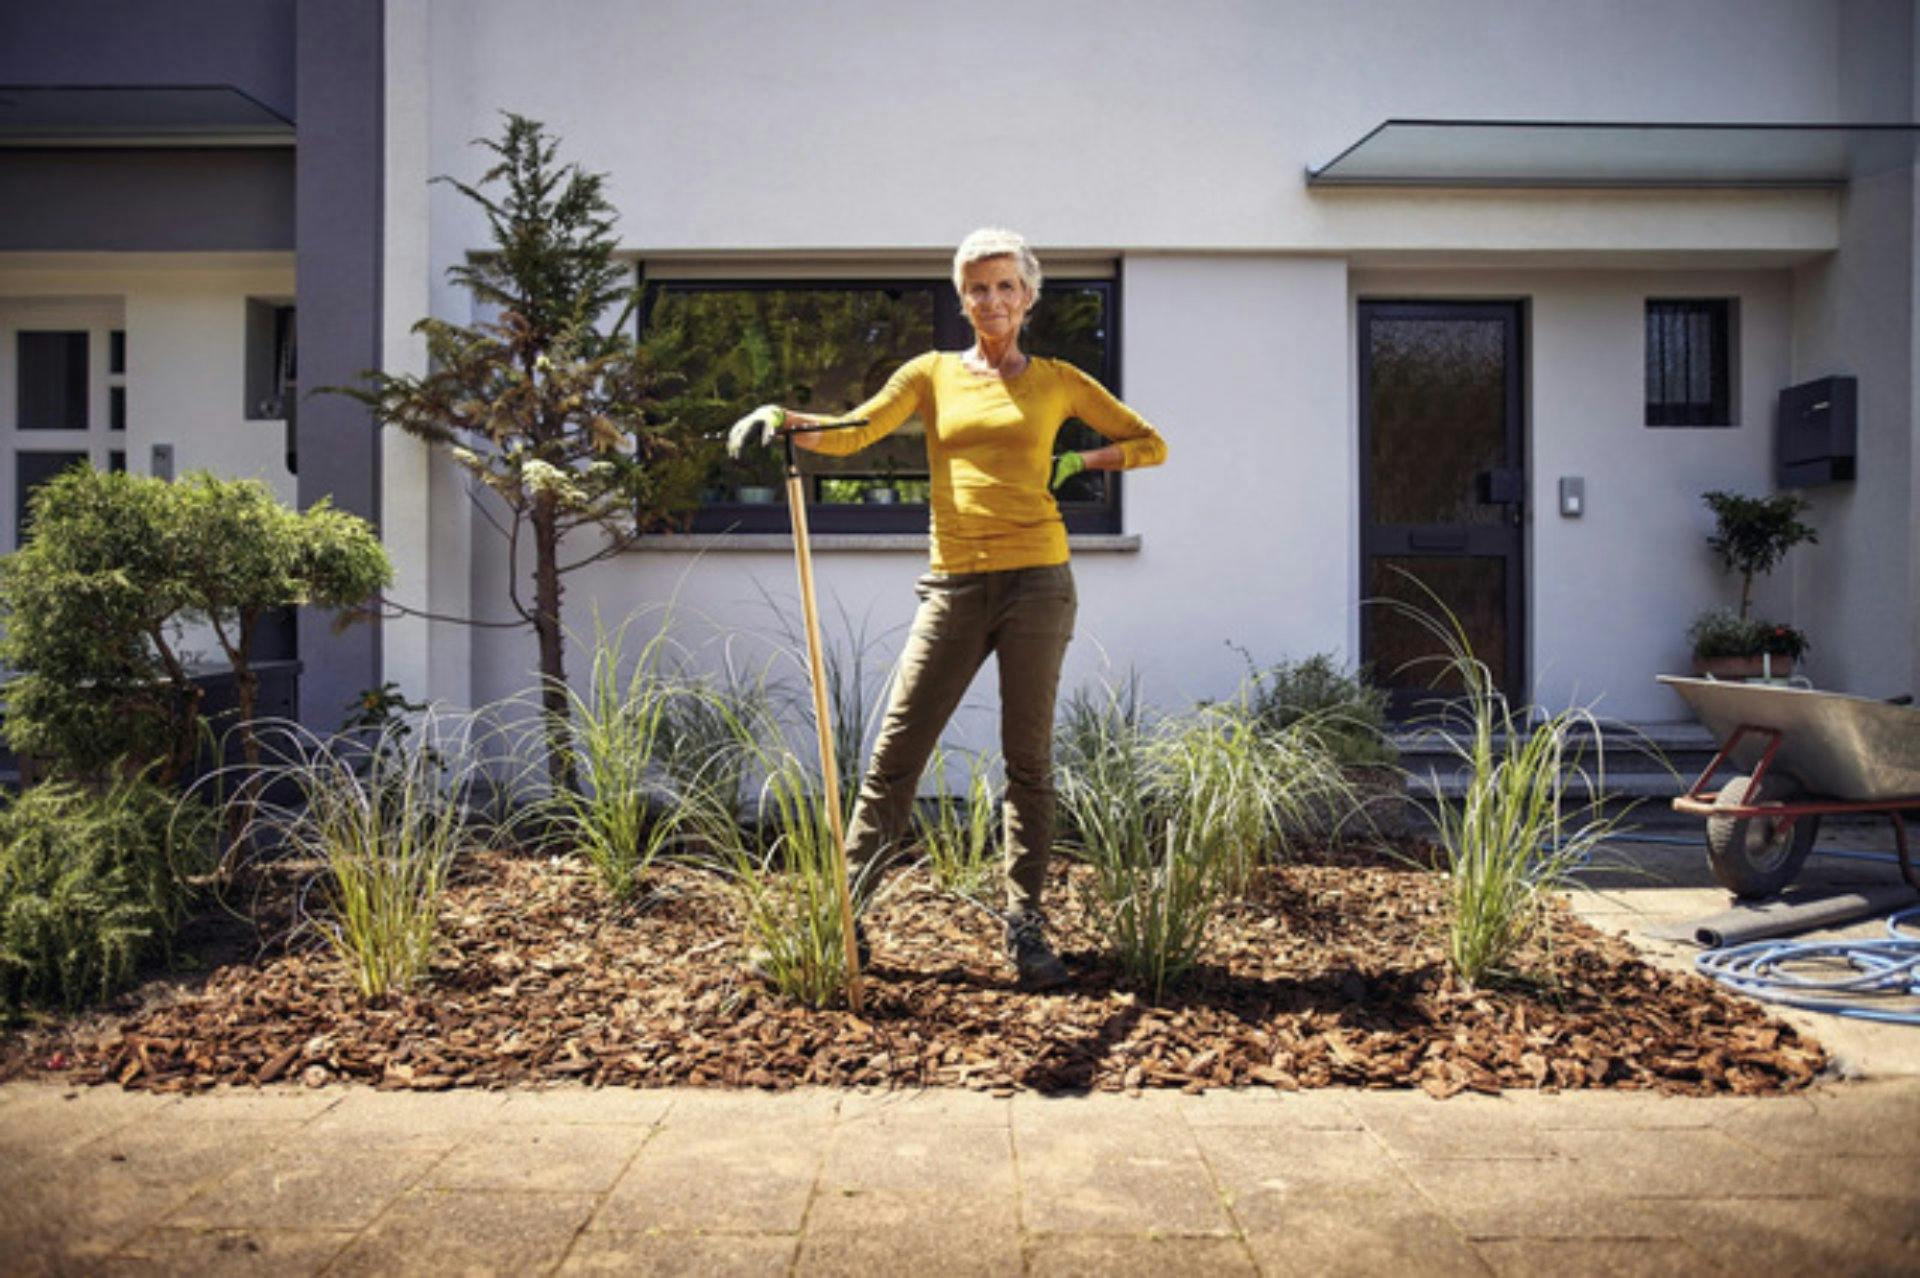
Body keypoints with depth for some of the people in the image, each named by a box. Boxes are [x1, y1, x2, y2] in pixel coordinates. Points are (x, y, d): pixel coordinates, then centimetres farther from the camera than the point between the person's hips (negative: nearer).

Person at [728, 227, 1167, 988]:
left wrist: (1079, 461, 1)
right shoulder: (933, 374, 12)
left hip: (1035, 580, 0)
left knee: (1028, 759, 2)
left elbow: (1151, 444, 15)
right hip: (955, 585, 1)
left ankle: (1024, 925, 10)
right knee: (896, 750, -1)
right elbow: (852, 433, -1)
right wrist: (785, 420, -19)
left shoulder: (1057, 381, 11)